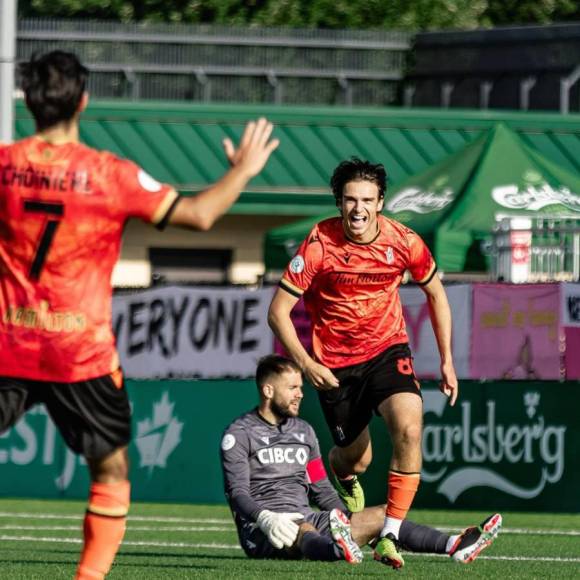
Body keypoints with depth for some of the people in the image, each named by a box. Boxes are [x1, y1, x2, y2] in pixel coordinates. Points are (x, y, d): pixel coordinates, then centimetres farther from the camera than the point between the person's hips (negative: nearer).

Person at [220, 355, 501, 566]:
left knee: (381, 515, -7)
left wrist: (349, 523, 5)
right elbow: (237, 492, -12)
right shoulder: (239, 434, -2)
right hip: (262, 532, -8)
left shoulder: (303, 431, 20)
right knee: (304, 532, -41)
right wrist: (266, 519, -32)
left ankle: (454, 546, -21)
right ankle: (339, 551, -77)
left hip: (306, 519, 8)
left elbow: (322, 490, 21)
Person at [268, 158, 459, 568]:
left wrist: (447, 360, 6)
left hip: (388, 350, 1)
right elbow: (278, 311, -12)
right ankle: (345, 479, 48)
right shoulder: (319, 246, -18)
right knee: (355, 460, 6)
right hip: (335, 363, -1)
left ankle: (391, 536, -22)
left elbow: (435, 293, 8)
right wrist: (306, 364, -20)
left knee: (409, 428, -26)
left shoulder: (403, 241, -11)